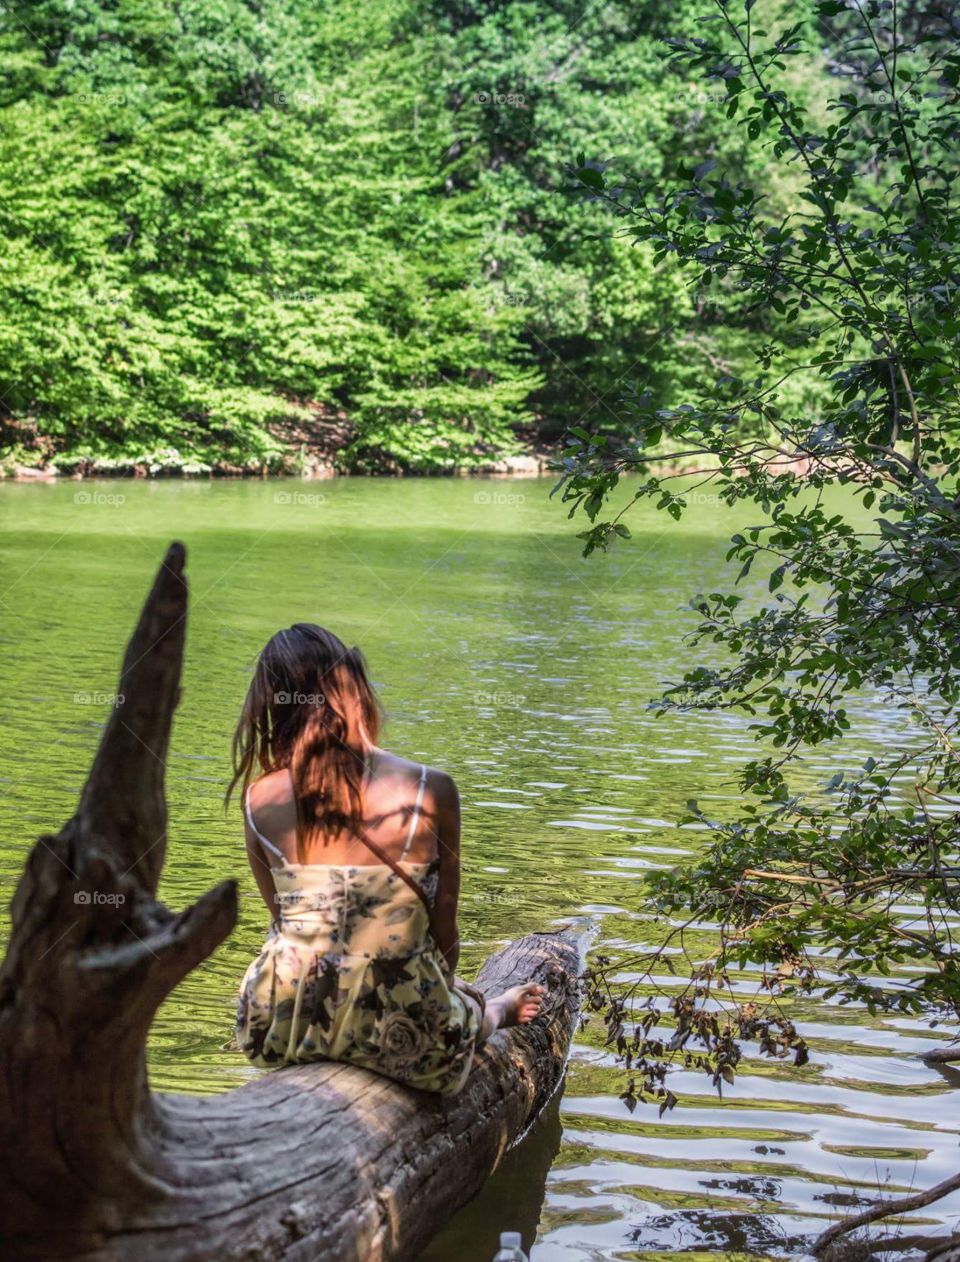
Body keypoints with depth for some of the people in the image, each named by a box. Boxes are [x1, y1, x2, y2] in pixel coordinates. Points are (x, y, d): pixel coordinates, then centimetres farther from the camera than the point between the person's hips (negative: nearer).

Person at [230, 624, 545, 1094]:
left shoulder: (260, 800, -4)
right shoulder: (431, 792, -10)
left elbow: (283, 918, 9)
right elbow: (443, 933, -1)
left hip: (283, 1027, 4)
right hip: (397, 1033, -4)